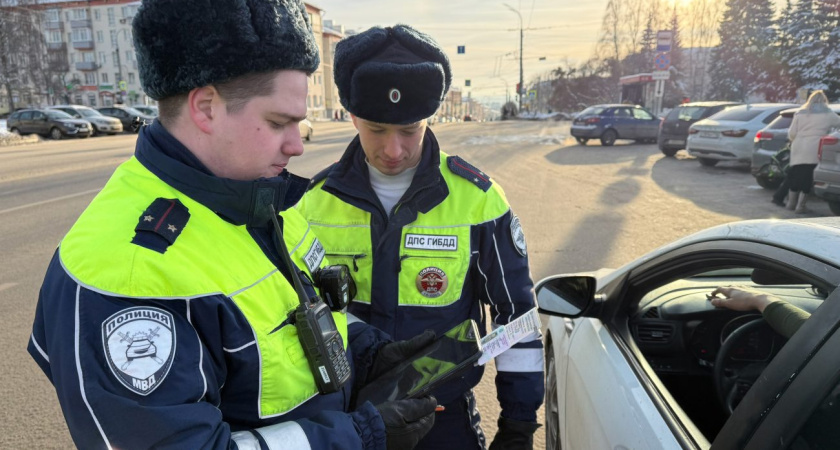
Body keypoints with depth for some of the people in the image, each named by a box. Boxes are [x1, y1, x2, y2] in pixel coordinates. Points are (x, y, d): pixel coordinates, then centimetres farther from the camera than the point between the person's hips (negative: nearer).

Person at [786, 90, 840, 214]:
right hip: (814, 151, -3)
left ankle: (791, 203, 20)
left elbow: (791, 133, 7)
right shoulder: (828, 114, 5)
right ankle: (800, 206, 1)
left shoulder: (800, 113, 10)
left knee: (796, 176, 12)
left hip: (797, 150, 3)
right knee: (808, 177, 1)